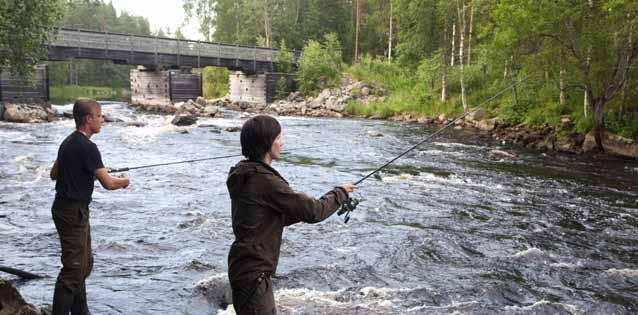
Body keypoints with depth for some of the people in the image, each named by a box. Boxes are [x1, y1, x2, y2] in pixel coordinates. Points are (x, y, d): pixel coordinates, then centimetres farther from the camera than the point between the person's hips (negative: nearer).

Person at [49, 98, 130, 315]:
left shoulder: (68, 142, 10)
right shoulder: (87, 147, -19)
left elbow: (54, 174, 21)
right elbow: (108, 183, -20)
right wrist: (124, 181, -1)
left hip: (64, 207, 10)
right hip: (73, 212, -10)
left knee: (84, 263, 17)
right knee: (74, 268, -6)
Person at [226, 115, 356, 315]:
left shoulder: (245, 175, 8)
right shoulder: (265, 181, -22)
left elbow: (279, 217, 15)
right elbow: (313, 212, -19)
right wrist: (340, 193, -1)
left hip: (246, 268, 10)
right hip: (252, 274, -10)